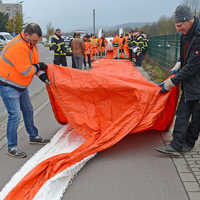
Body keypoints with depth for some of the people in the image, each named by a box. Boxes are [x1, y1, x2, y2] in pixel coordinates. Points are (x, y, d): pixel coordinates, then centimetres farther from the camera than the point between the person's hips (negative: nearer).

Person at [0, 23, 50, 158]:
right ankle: (12, 147, 3)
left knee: (28, 110, 18)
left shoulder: (31, 44, 1)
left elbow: (36, 62, 5)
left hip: (20, 85, 10)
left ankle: (34, 136, 36)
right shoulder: (18, 47, -29)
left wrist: (42, 74, -11)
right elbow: (26, 71, -29)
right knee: (15, 115, -11)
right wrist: (38, 67, -13)